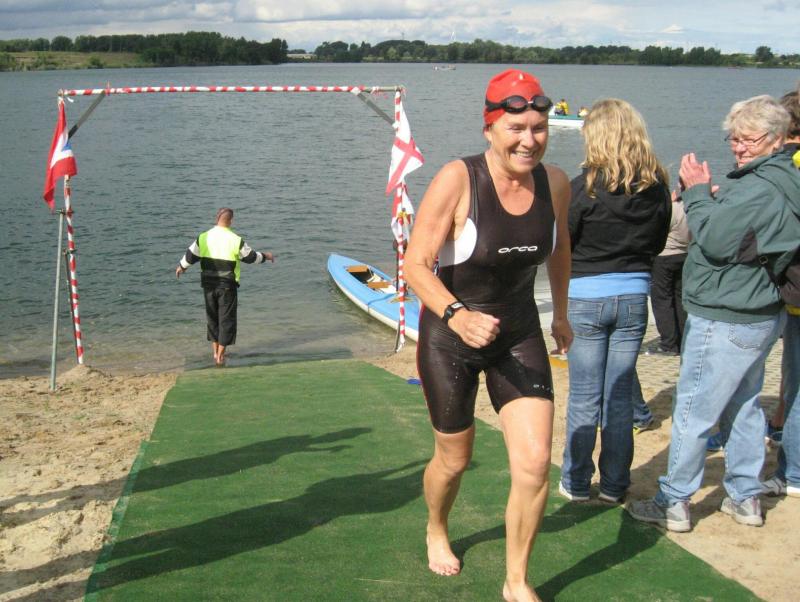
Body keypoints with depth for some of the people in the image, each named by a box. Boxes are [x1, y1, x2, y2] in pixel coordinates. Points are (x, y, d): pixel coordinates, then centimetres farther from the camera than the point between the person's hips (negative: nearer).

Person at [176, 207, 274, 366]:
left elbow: (190, 255, 6)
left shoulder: (203, 237, -3)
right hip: (227, 285, -3)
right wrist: (265, 257, 19)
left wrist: (181, 267, 27)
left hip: (208, 283, 3)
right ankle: (220, 355, 4)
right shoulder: (236, 240, -11)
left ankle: (215, 351, 24)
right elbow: (251, 257, -1)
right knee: (226, 319, 5)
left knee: (212, 317, 18)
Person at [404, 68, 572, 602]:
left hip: (520, 335, 3)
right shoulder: (457, 180, -23)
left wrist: (561, 314, 24)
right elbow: (417, 264, -24)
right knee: (454, 461, 14)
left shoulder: (555, 182, -8)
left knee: (535, 463, -7)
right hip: (450, 337, -3)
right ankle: (437, 532, 50)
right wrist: (457, 315, -42)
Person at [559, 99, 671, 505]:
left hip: (586, 298, -3)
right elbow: (659, 242, 8)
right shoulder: (656, 186, -3)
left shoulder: (586, 186, -15)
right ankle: (614, 485, 20)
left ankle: (575, 483, 17)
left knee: (584, 397, 8)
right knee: (620, 396, 12)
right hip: (634, 296, 3)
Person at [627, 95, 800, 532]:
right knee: (743, 407, 19)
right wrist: (712, 197, -2)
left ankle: (674, 503, 10)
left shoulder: (759, 188, -23)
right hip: (761, 315, 10)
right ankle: (746, 498, 29)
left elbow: (715, 240, -25)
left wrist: (698, 192, -13)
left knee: (692, 412, 0)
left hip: (724, 321, -10)